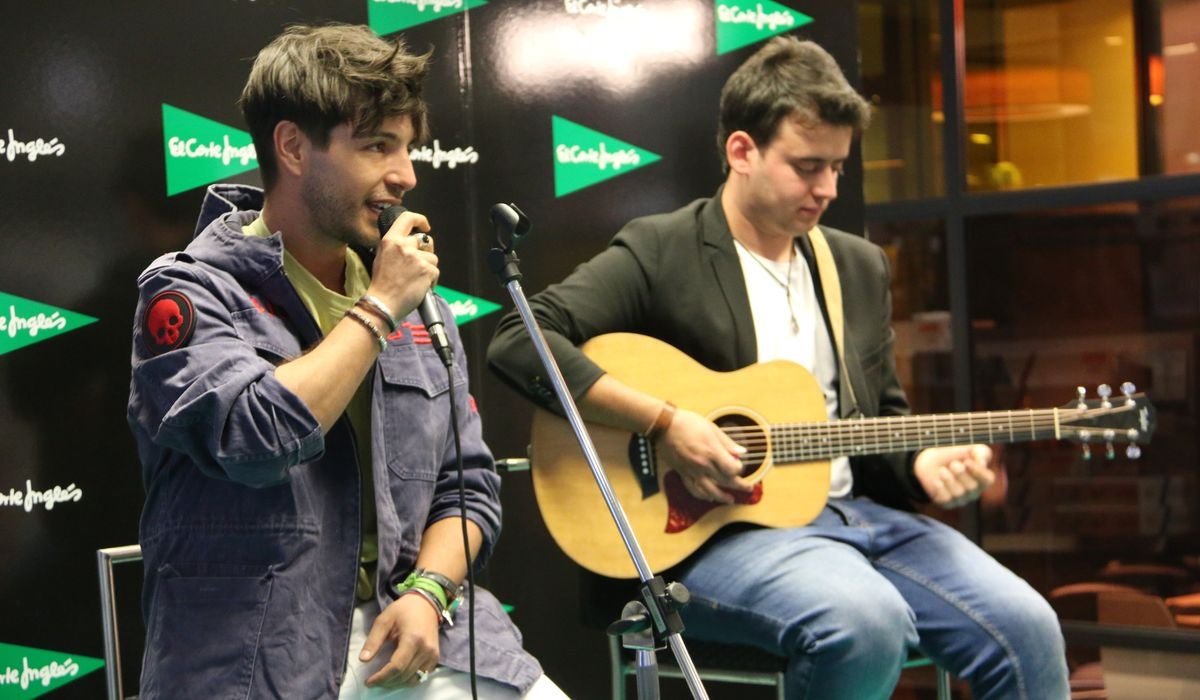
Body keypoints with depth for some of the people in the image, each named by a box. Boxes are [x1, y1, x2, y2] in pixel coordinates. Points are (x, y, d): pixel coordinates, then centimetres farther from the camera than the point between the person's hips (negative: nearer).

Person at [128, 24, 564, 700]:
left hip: (406, 626, 4)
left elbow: (469, 486, 13)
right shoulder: (190, 289, -3)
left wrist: (427, 592, -5)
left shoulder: (417, 303, 13)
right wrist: (379, 308, -10)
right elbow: (255, 440, -20)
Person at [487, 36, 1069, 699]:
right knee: (866, 620, -34)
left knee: (1026, 628, -16)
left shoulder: (859, 266, 16)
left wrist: (922, 460, -2)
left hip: (856, 511, 6)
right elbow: (517, 340, -15)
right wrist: (663, 423, -20)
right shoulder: (659, 252, -5)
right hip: (714, 527, -6)